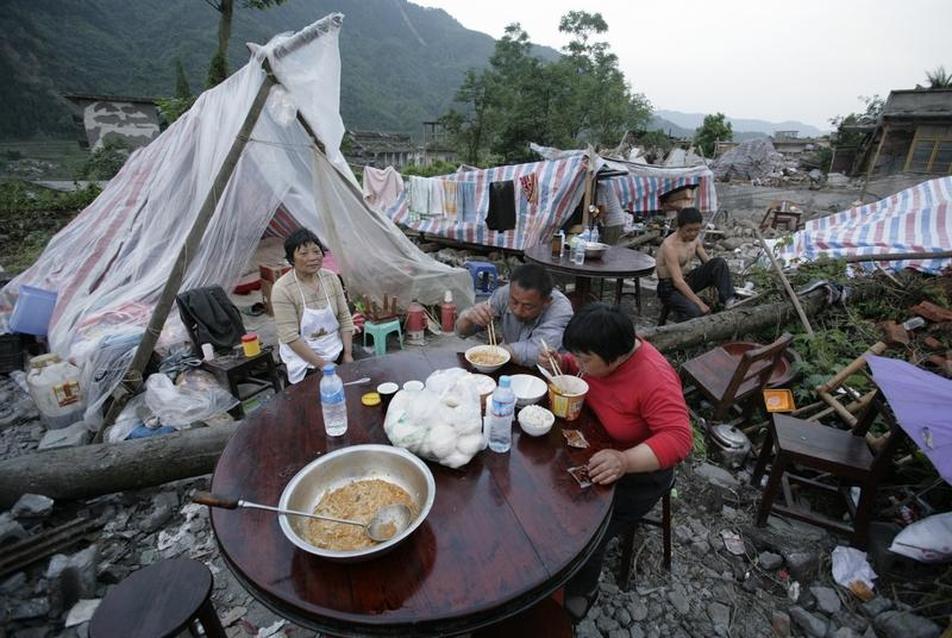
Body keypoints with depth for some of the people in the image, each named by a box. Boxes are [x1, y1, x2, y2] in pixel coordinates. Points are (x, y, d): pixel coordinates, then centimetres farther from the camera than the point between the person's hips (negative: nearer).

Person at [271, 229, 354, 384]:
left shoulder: (331, 278, -1)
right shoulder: (282, 289, -15)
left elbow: (345, 318, 1)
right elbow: (291, 337, -19)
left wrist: (348, 354, -8)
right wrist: (322, 364, -20)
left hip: (336, 348, 5)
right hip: (303, 357, -5)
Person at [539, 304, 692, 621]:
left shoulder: (654, 380, -32)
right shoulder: (603, 354, -12)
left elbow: (679, 438, -35)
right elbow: (576, 368, 7)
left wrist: (625, 461, -49)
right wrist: (560, 363, -16)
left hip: (638, 471, -6)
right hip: (594, 449, 7)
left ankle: (581, 592, 19)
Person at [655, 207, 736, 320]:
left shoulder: (694, 239, 1)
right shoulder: (670, 246, -25)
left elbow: (708, 263, 12)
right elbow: (678, 282, -29)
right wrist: (700, 303, -28)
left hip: (687, 281, 8)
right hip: (670, 289, -8)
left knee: (720, 263, -10)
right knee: (695, 312, -35)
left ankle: (729, 302, -10)